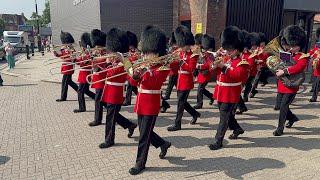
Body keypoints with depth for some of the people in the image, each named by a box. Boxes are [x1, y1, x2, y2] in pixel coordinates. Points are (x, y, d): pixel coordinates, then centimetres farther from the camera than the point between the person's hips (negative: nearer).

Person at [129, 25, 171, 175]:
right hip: (141, 102, 8)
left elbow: (154, 81, -26)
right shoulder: (146, 66, 11)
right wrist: (135, 74, -15)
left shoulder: (163, 67, -9)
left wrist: (145, 69, -33)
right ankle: (164, 144, 40)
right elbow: (136, 81, 4)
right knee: (144, 131, 17)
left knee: (144, 135, 0)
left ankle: (140, 163, 14)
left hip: (151, 104, -8)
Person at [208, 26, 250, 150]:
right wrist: (216, 65, -11)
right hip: (221, 92, 8)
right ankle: (237, 129, 44)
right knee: (227, 114, 21)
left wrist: (224, 67, -32)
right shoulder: (226, 59, 12)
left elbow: (237, 75, -26)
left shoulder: (242, 63, -10)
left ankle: (218, 141, 1)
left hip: (230, 94, -8)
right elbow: (217, 72, 9)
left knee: (224, 117, -6)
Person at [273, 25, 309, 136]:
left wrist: (284, 71, -35)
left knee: (283, 106, -8)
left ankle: (280, 128, 3)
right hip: (281, 85, 7)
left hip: (291, 86, -7)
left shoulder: (303, 57, -9)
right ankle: (293, 118, 42)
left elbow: (298, 67, -27)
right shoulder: (288, 55, 11)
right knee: (282, 105, 15)